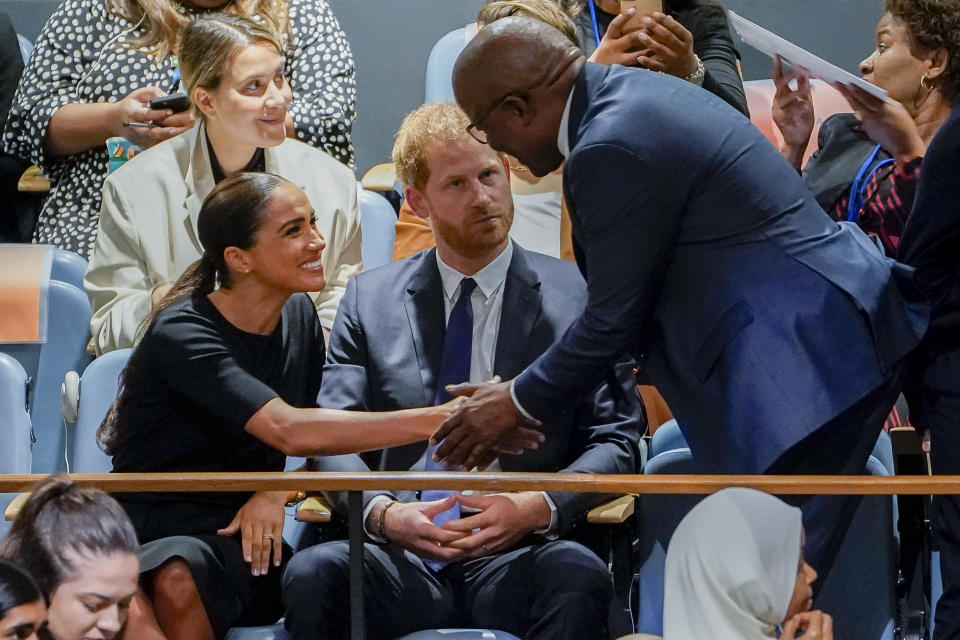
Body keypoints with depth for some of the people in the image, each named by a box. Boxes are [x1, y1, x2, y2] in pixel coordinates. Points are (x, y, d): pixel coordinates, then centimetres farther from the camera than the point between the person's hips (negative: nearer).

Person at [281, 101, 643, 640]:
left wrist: (538, 507, -13)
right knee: (314, 572, -32)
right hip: (401, 559, 1)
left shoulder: (577, 298, 11)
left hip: (520, 559, -1)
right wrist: (384, 511, -12)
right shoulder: (370, 300, 17)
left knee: (577, 576, -37)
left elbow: (617, 442, 6)